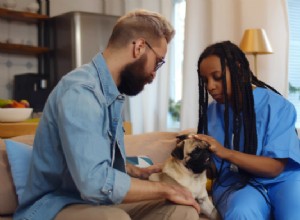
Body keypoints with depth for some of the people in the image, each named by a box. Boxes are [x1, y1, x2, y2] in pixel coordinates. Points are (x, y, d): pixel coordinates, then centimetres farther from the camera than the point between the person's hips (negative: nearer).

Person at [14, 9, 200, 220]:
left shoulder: (111, 93, 8)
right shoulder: (80, 91, -21)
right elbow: (95, 182, -31)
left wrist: (137, 172, 10)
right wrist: (165, 188, -20)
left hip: (98, 202, 8)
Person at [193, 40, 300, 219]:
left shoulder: (276, 105, -7)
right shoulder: (211, 112, 5)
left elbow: (275, 167, -13)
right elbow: (214, 170, 6)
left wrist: (226, 152, -24)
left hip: (281, 180, -1)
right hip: (235, 182, 2)